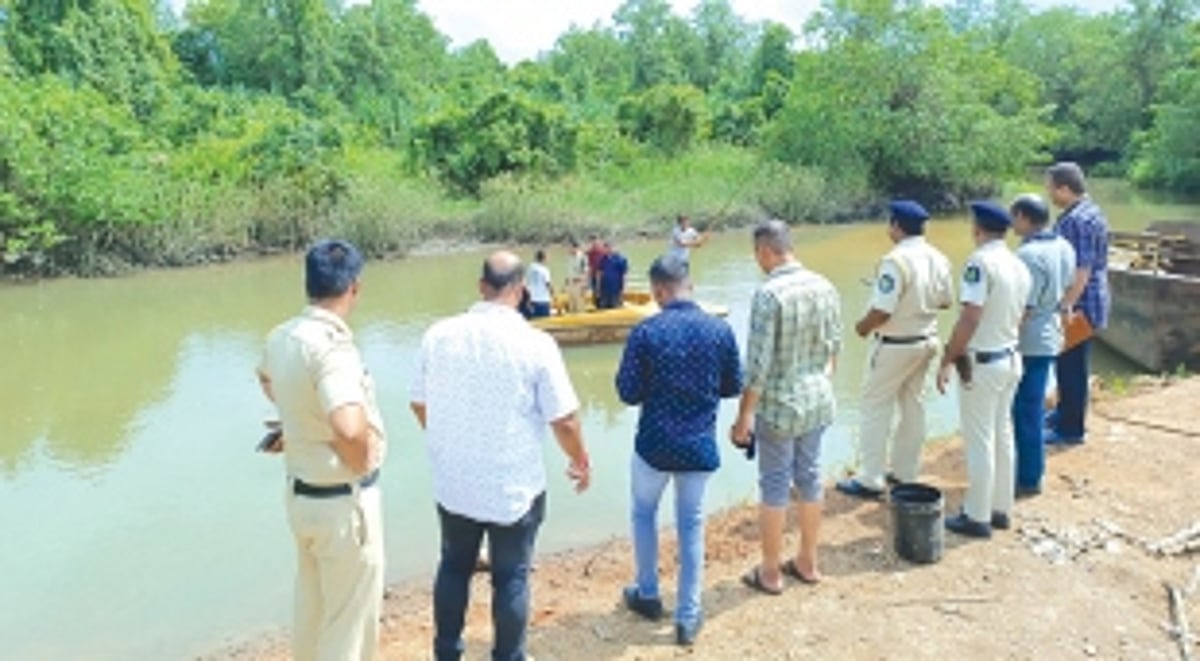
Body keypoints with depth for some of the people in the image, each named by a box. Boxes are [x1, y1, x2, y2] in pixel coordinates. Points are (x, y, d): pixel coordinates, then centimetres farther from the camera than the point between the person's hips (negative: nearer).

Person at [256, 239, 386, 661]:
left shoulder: (282, 336, 0)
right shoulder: (331, 345, -27)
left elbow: (267, 380, 25)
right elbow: (351, 429, -41)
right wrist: (359, 463, -21)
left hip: (301, 495, 9)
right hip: (344, 503, -8)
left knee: (312, 610, 27)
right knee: (349, 624, 8)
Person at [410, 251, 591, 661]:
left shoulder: (438, 334, -6)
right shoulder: (535, 343, -17)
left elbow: (420, 405, 5)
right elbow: (563, 420, -13)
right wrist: (580, 463, 5)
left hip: (453, 481, 4)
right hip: (515, 486, -3)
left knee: (453, 567, 22)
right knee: (511, 577, 13)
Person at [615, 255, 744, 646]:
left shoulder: (645, 332, -16)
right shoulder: (720, 330, -7)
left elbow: (628, 394, -11)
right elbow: (733, 387, 3)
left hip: (655, 444, -2)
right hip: (700, 446, 2)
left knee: (644, 514, 22)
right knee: (692, 526, 14)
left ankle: (648, 596, 35)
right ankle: (688, 618, 19)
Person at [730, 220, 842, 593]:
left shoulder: (769, 295, -20)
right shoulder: (825, 287, 0)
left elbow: (757, 364, -20)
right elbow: (835, 347, 9)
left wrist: (744, 416, -12)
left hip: (779, 406, -6)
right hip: (818, 400, 6)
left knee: (774, 486, 6)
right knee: (809, 478, 18)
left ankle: (770, 573, 19)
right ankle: (807, 563, 32)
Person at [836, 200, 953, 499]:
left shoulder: (896, 260, -24)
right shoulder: (938, 258, 0)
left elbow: (882, 311, -26)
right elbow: (946, 301, 10)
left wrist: (863, 326, -7)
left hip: (896, 345, -8)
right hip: (927, 340, 8)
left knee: (876, 408, 2)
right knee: (913, 405, 18)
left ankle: (871, 480, 6)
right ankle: (905, 472, 28)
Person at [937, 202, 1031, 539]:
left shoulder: (980, 261, -19)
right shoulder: (1019, 265, 6)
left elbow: (970, 318, -25)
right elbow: (1018, 317, 12)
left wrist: (947, 360, -19)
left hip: (982, 362, -8)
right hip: (1010, 358, 8)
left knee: (980, 442, 0)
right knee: (1002, 436, 16)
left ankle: (978, 517, 10)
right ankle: (999, 509, 27)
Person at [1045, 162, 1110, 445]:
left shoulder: (1076, 220, -22)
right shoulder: (1090, 212, 12)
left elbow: (1081, 269, -27)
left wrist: (1067, 306, -28)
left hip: (1079, 305, -10)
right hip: (1085, 303, 10)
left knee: (1071, 366, -1)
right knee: (1069, 364, 21)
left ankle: (1070, 429, 9)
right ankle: (1065, 413, 36)